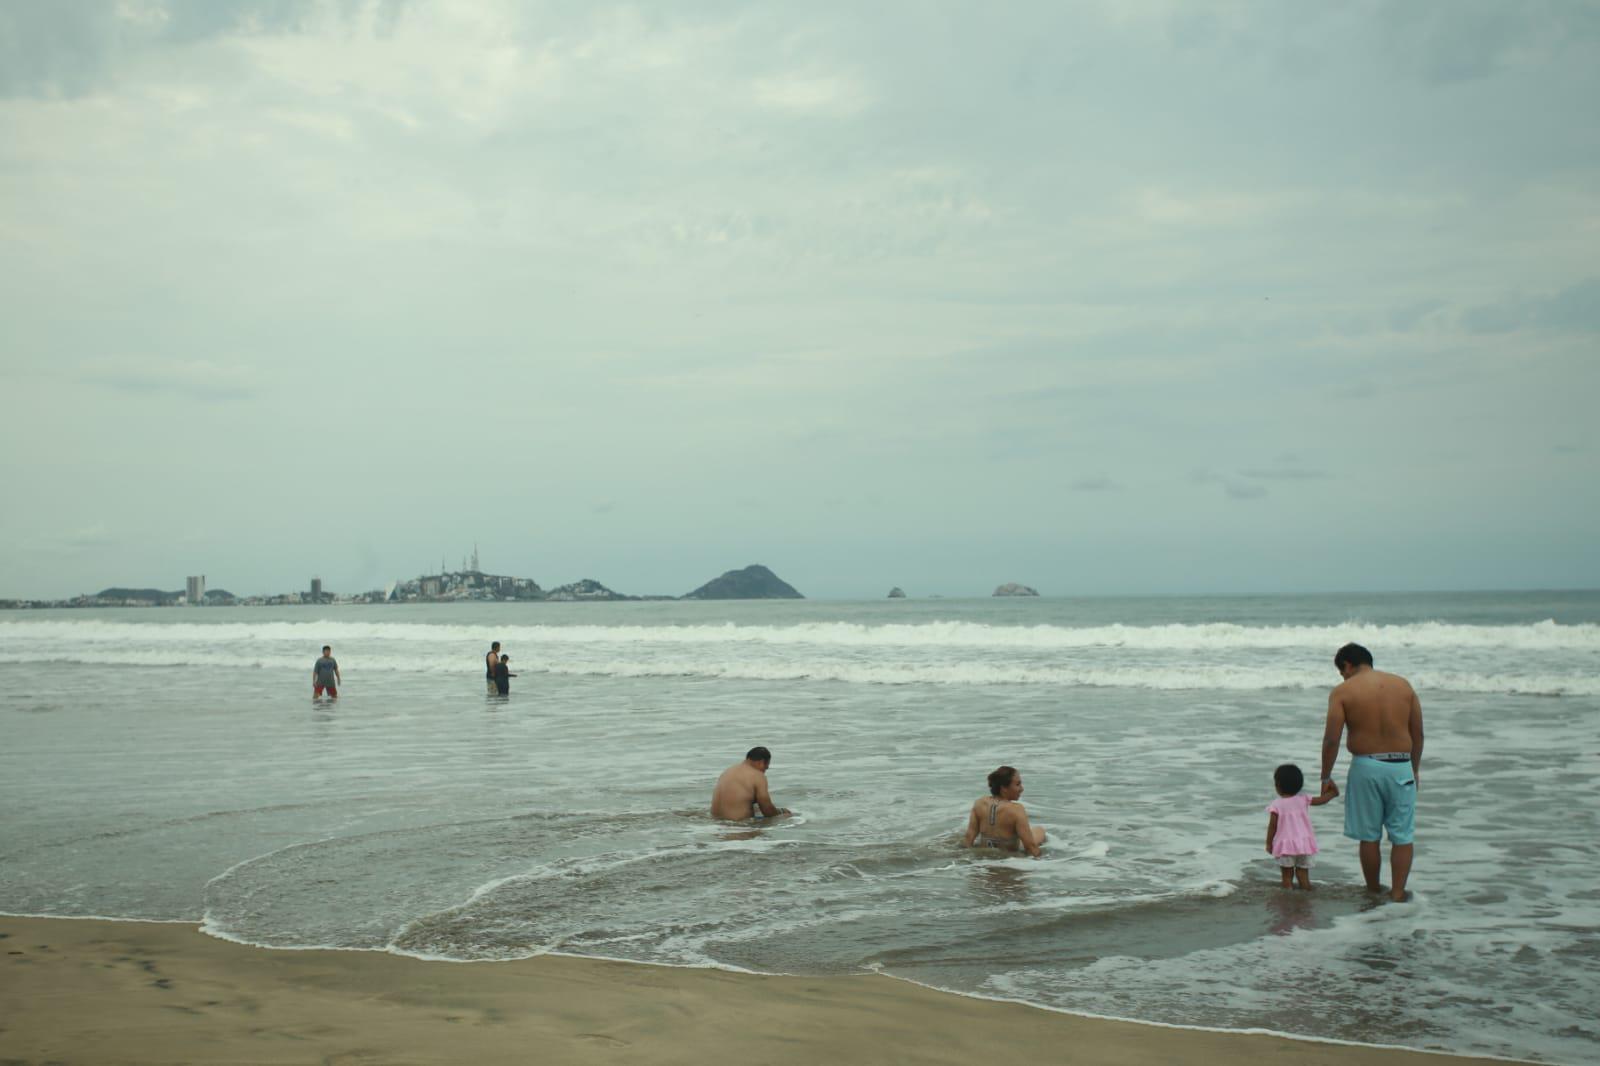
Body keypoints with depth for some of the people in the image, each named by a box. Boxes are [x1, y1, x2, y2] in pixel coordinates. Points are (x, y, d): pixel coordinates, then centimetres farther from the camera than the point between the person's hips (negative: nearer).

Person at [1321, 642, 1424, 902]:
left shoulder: (1342, 692, -3)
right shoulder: (1403, 685, 7)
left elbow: (1331, 739, -8)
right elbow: (1418, 735, 10)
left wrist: (1326, 777, 2)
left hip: (1365, 766, -2)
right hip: (1400, 766, 2)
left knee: (1369, 836, 10)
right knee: (1402, 836, 9)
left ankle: (1373, 892, 20)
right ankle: (1397, 893, 6)